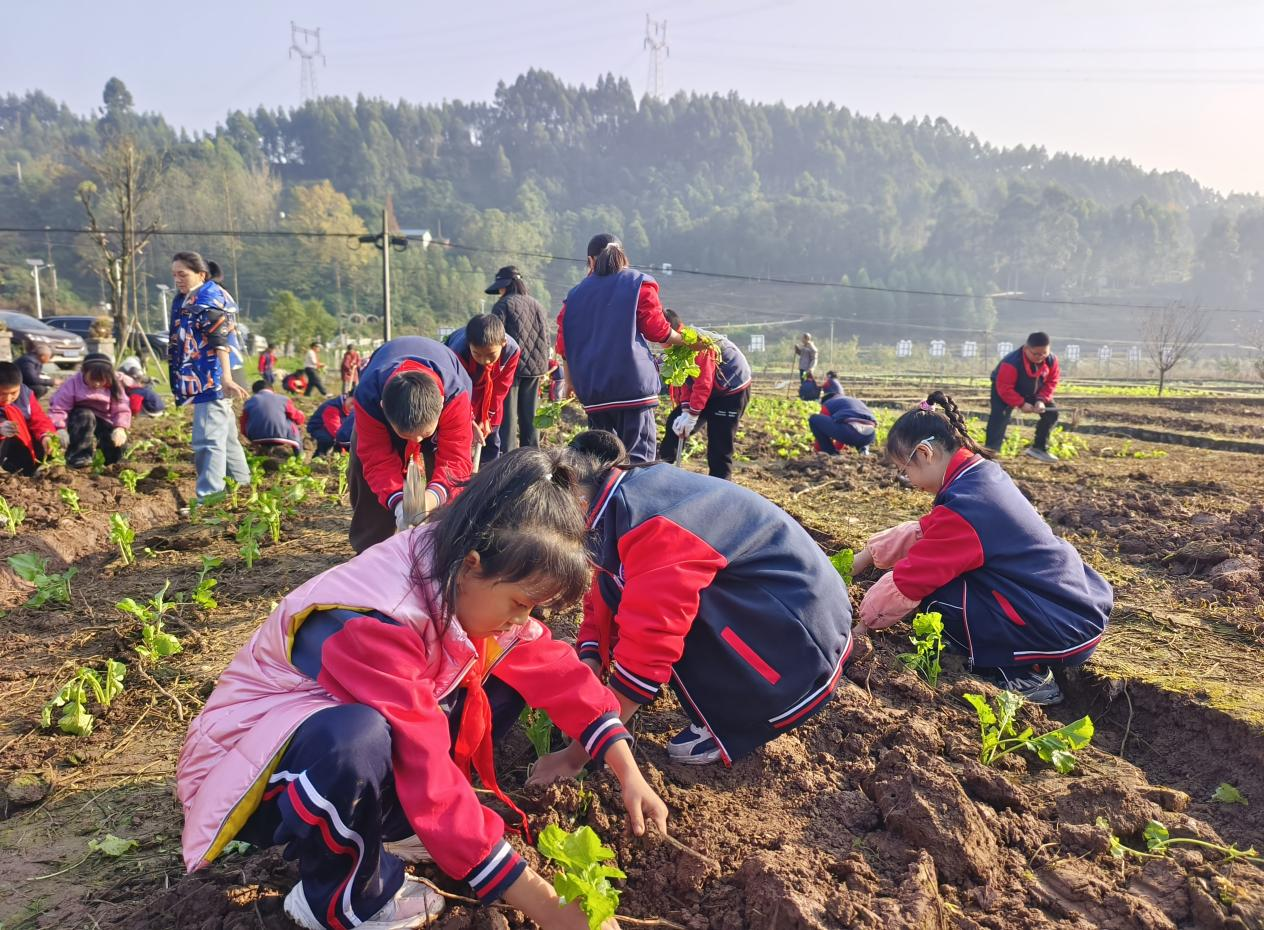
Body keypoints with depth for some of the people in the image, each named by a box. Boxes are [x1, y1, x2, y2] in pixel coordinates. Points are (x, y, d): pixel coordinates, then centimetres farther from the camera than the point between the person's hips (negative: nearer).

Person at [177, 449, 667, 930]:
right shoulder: (374, 626, -35)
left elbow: (553, 668, -5)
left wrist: (629, 774, -11)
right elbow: (431, 777, -34)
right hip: (254, 761, -7)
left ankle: (391, 822, 2)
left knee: (506, 676, -5)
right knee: (355, 741, -40)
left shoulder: (461, 582, -13)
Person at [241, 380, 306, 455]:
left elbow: (244, 429, 17)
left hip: (256, 439, 3)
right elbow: (300, 419, 18)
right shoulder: (283, 399, 8)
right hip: (279, 437, -3)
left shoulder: (249, 402, 14)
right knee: (292, 423, 27)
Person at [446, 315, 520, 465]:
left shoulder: (512, 350, -32)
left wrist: (487, 417, -16)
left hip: (489, 390, 3)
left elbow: (500, 389, -19)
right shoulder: (457, 352, -40)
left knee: (491, 437, 6)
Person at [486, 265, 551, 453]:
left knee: (507, 416, -2)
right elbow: (546, 337, 16)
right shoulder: (538, 305, 14)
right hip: (536, 367, 6)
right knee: (529, 416, 13)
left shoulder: (503, 305, -7)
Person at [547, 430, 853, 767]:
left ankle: (733, 724, -6)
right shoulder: (625, 503, 2)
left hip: (799, 645, -10)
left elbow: (647, 641, -29)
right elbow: (604, 601, 9)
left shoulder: (649, 522, -27)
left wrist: (580, 750, -21)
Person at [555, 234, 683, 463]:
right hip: (634, 384, -4)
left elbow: (565, 343, 14)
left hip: (592, 389, 4)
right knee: (638, 456, -5)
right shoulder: (639, 283, 3)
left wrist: (570, 381, 26)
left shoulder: (575, 294, 13)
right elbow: (657, 330, 0)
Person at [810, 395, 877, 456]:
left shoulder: (827, 404, 24)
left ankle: (831, 452, 10)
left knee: (814, 419, 12)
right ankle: (863, 448, 15)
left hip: (848, 430, -6)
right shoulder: (858, 402, 41)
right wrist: (838, 446, 64)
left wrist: (818, 448, 44)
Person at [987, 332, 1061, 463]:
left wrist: (1041, 400, -23)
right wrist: (1021, 403, -35)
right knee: (1000, 417, -24)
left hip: (1032, 392, 6)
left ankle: (1039, 448, 14)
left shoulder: (1051, 360, -20)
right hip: (1004, 391, -6)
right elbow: (1004, 388, -35)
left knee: (1051, 412, 2)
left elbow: (1051, 382, -9)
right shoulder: (1012, 363, -39)